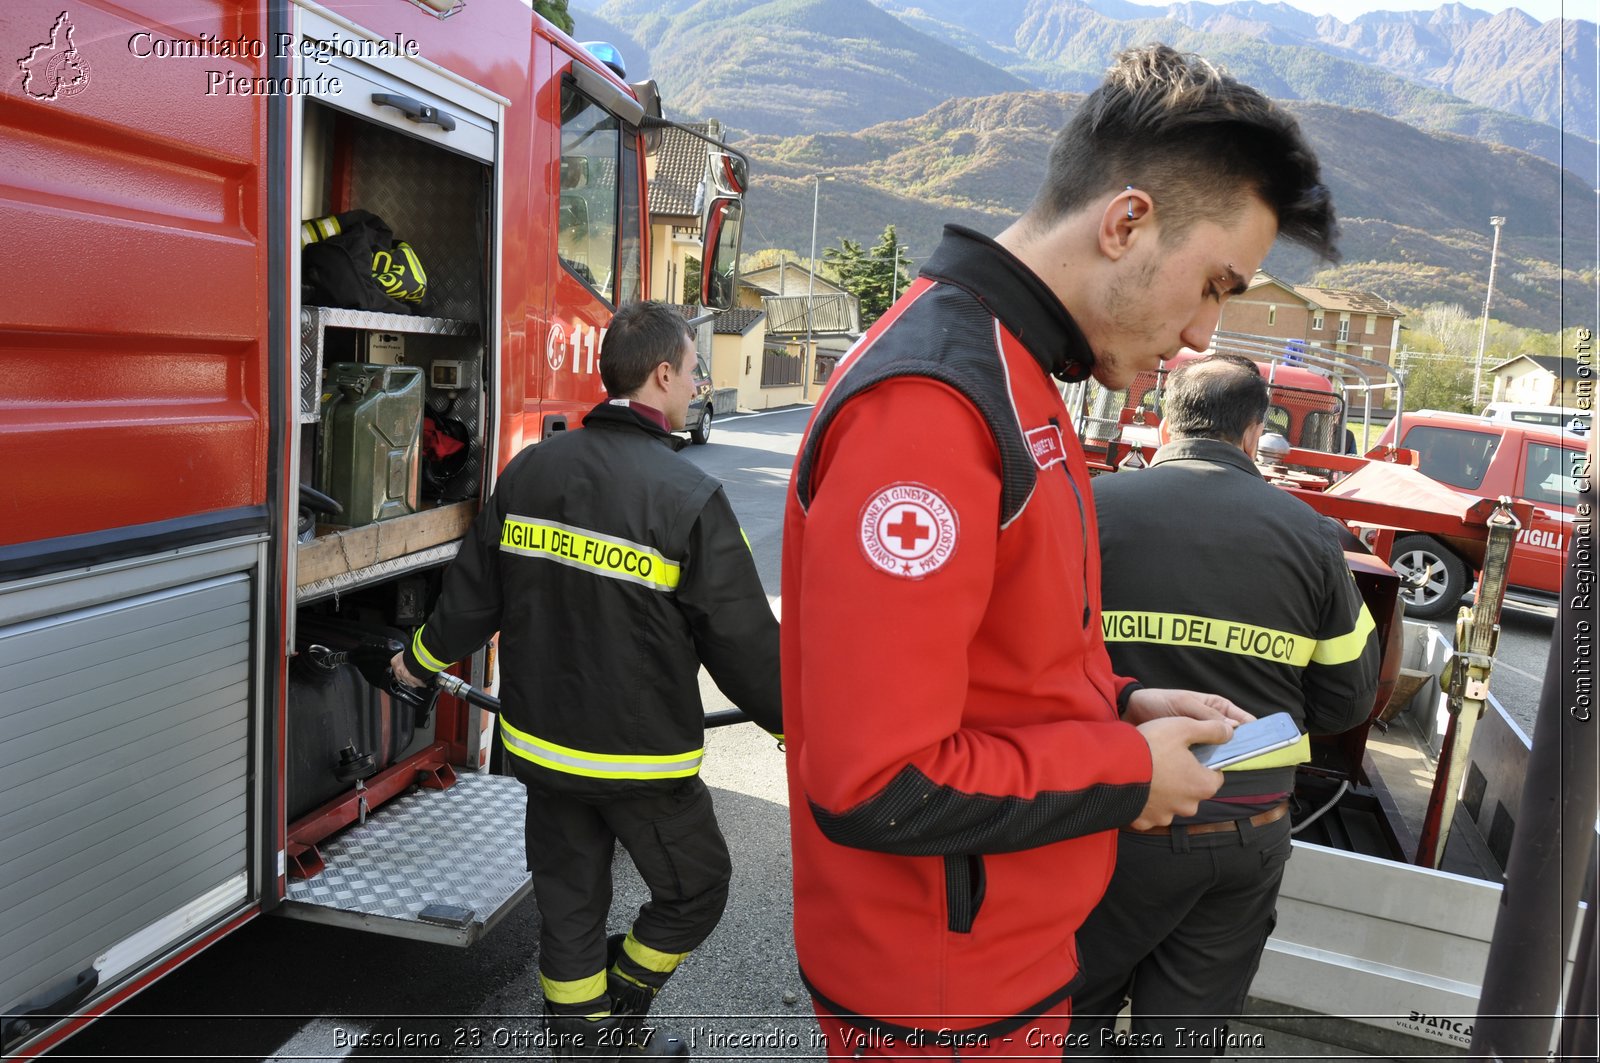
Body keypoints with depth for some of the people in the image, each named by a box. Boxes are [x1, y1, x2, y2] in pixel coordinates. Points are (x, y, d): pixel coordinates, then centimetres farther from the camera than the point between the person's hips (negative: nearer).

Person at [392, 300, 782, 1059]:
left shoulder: (529, 470, -2)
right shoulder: (689, 498, -19)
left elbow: (472, 593, 7)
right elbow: (742, 642, -15)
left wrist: (423, 660, 26)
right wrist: (796, 724, 1)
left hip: (543, 746, 6)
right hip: (643, 759, -5)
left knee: (569, 907, 20)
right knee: (694, 889, 19)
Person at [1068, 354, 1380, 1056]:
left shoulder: (1094, 506, -10)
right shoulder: (1312, 533, -1)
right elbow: (1349, 698, 5)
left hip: (1125, 818, -3)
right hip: (1251, 831, 3)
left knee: (1073, 1009, 18)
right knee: (1187, 1033, 18)